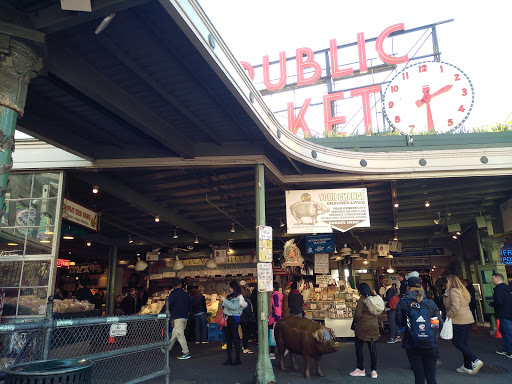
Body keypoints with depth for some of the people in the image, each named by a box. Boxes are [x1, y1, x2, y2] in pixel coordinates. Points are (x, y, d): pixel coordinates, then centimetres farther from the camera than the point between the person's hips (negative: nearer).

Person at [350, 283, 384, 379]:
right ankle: (374, 371, 13)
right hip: (374, 326, 6)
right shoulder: (376, 298, 3)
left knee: (359, 347, 8)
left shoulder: (362, 300, -15)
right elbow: (380, 311, 12)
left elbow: (358, 314, -16)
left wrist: (354, 324, -1)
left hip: (362, 326, -6)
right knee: (372, 347, 11)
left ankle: (361, 369, 13)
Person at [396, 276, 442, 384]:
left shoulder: (402, 303, -5)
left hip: (412, 345, -1)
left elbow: (399, 323, -3)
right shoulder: (430, 303, 0)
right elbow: (439, 322, 3)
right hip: (430, 344, 2)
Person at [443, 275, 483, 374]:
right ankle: (467, 366, 18)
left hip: (459, 321, -10)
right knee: (463, 342, 13)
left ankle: (475, 361, -8)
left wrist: (447, 316, -11)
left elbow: (455, 308, -23)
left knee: (457, 342, -1)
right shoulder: (463, 290, 15)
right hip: (468, 319, 10)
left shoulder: (453, 291, -15)